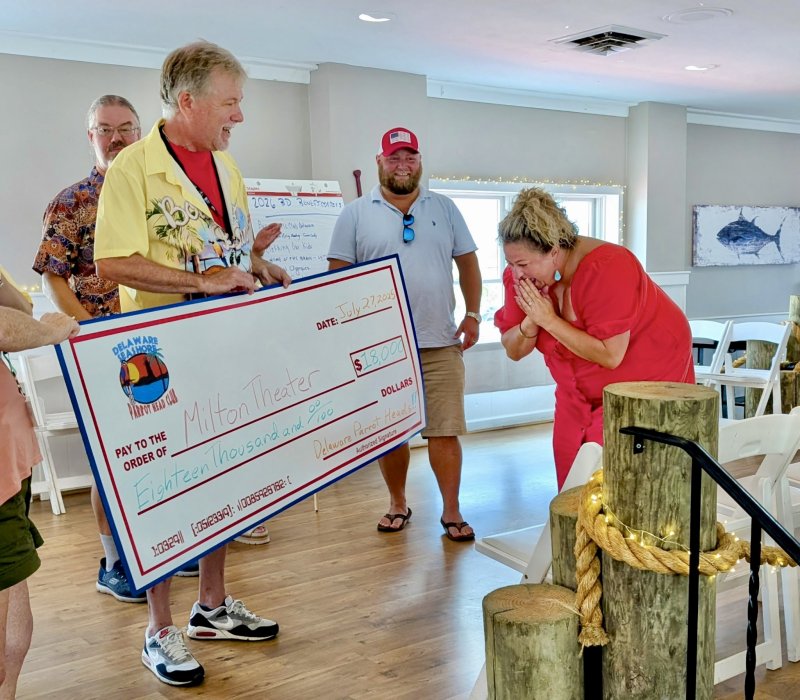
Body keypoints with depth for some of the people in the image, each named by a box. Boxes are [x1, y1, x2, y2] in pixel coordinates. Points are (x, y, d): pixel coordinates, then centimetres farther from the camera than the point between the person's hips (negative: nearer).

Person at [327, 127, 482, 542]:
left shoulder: (444, 209, 10)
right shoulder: (355, 214, 3)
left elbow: (468, 262, 13)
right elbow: (338, 276, 2)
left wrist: (473, 314, 3)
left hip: (440, 343, 1)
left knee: (445, 430, 1)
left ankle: (451, 511, 14)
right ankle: (397, 504, 28)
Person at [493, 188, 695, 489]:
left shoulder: (607, 268, -29)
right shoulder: (521, 275, -10)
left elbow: (610, 355, -31)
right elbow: (513, 351, -4)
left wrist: (548, 319, -30)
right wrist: (531, 321, -26)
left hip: (646, 380, -6)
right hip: (581, 394, 6)